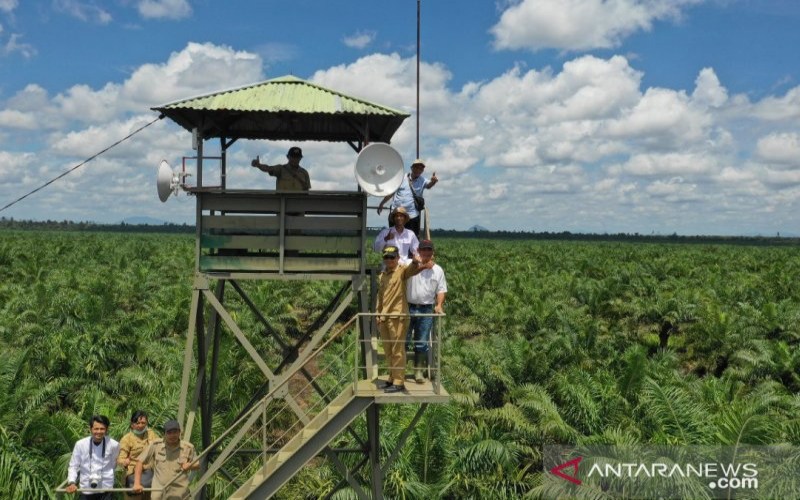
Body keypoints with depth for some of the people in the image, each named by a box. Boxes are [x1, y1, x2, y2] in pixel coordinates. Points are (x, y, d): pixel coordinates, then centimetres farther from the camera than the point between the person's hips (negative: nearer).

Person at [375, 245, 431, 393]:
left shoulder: (402, 270, -5)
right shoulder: (381, 276, 15)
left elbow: (411, 269, -29)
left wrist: (415, 262, -51)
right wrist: (378, 313, 15)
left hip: (398, 316, -7)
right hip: (384, 317, 7)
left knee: (397, 350, -5)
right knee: (388, 351, 15)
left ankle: (399, 382, 0)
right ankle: (392, 378, 27)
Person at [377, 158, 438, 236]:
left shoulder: (422, 181, 4)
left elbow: (428, 185, -19)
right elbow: (391, 192, 14)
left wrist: (433, 182, -42)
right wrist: (381, 203, 17)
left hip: (412, 217, -1)